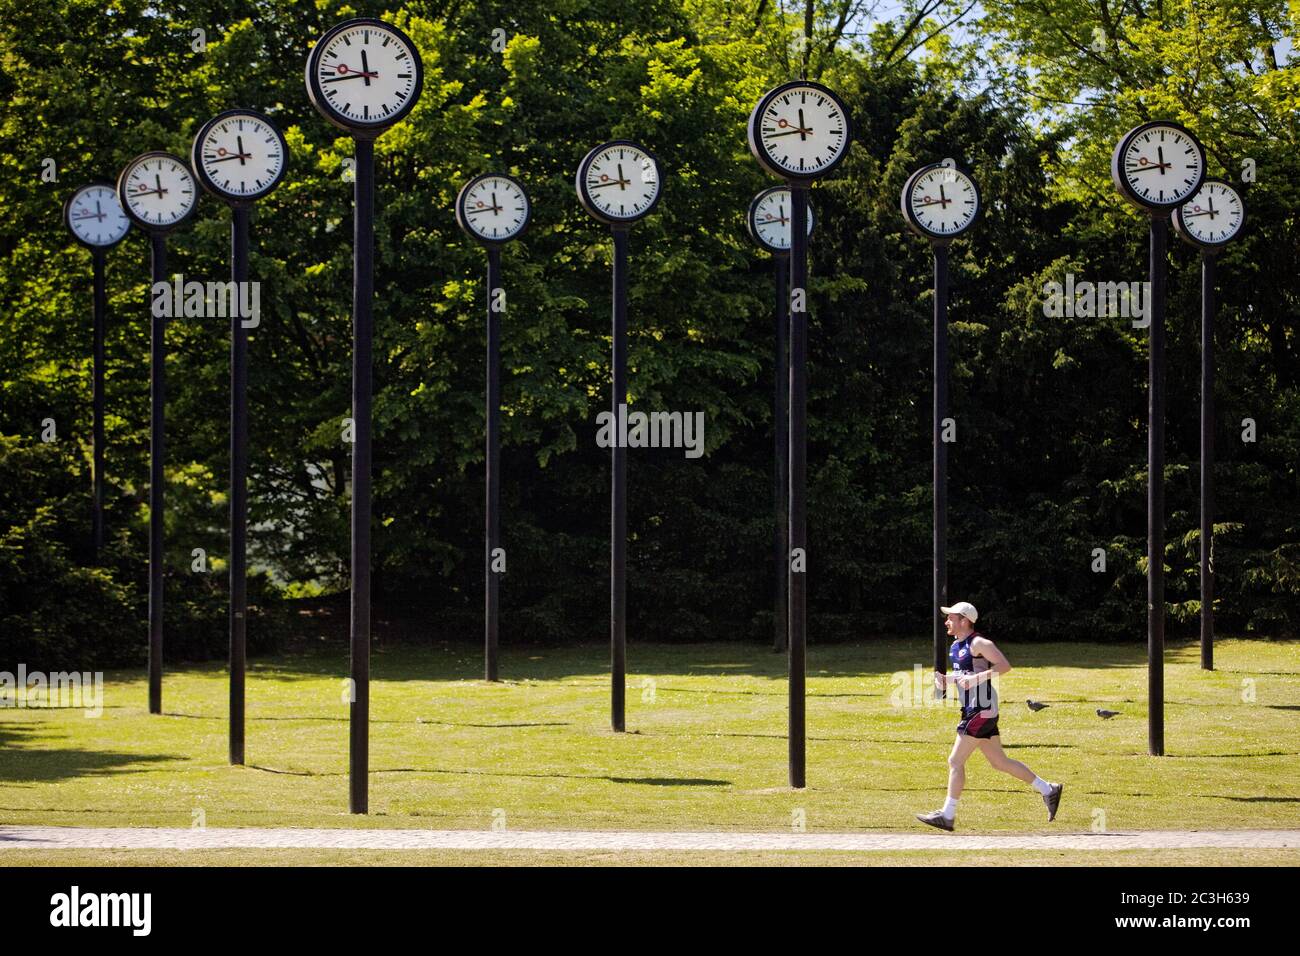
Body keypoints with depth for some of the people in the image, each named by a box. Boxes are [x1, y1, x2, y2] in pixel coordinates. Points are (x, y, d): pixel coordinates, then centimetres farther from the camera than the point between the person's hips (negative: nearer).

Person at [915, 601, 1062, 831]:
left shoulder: (978, 644, -13)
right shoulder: (956, 646, 15)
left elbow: (1004, 666, -19)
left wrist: (976, 678, -27)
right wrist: (944, 680, 7)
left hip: (982, 712, -10)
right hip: (971, 710, 10)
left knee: (955, 761, -8)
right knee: (999, 762, 14)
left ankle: (947, 816, -4)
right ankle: (1048, 790, 22)